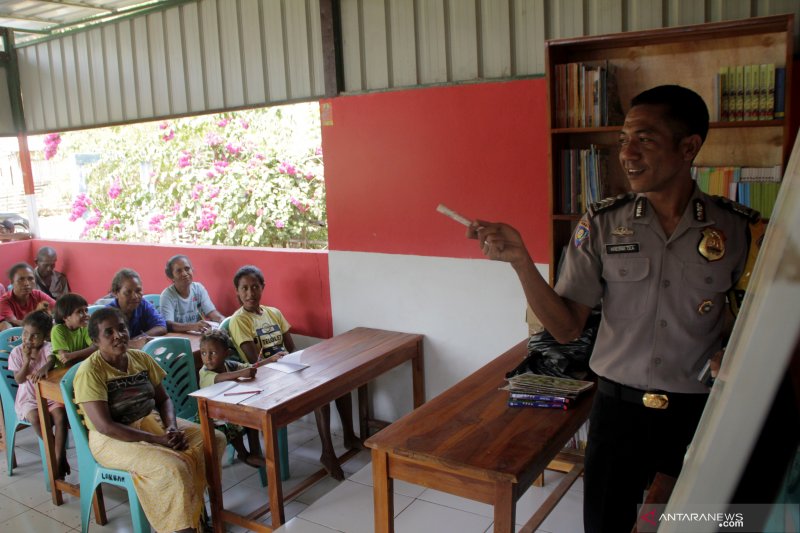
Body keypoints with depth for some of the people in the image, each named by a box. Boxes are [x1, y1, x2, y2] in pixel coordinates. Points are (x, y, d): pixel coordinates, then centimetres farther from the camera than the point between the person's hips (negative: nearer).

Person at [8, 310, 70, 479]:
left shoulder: (47, 348, -4)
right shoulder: (16, 353, -1)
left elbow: (51, 360, -28)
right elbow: (19, 379, -6)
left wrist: (44, 368, -51)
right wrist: (27, 361, -21)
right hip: (28, 398, 0)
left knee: (60, 415, -28)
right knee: (36, 418, -29)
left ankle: (58, 459, -20)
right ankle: (61, 455, -11)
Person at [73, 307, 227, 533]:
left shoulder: (142, 358, 4)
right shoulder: (90, 371, -16)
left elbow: (163, 399, 9)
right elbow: (105, 426, -21)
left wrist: (172, 428, -13)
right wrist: (157, 439, -23)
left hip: (152, 422, 7)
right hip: (113, 439, -7)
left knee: (215, 440, -8)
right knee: (172, 468, -31)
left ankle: (195, 506, 6)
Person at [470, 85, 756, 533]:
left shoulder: (737, 228, -7)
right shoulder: (601, 225, -7)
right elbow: (567, 328, -8)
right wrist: (521, 261, -20)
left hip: (701, 411, 0)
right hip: (619, 407, 0)